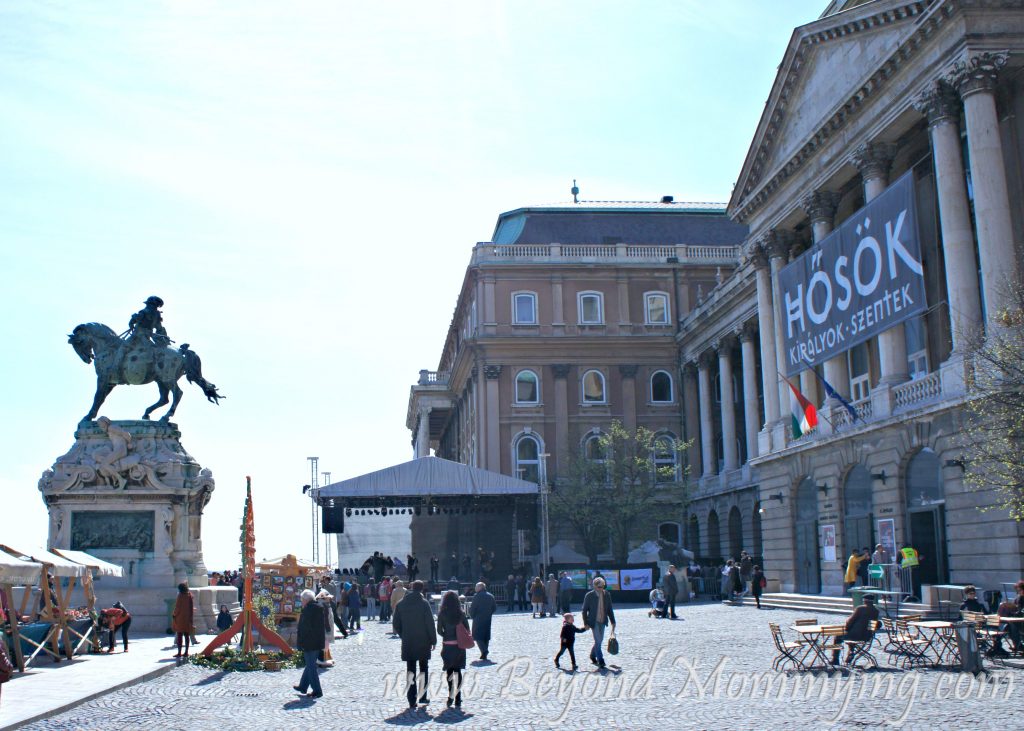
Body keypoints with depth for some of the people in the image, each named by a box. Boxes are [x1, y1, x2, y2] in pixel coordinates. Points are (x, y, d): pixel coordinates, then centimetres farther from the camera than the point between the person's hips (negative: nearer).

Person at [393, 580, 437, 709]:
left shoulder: (401, 604, 2)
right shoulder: (424, 603, -10)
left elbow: (396, 624, 6)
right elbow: (430, 623, -10)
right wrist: (433, 640, -2)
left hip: (407, 643, 2)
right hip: (423, 642, -2)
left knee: (410, 669, 6)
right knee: (423, 669, 13)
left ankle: (412, 700, 1)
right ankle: (422, 697, 13)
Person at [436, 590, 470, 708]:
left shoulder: (442, 614, -9)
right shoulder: (461, 614, -4)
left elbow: (439, 631, -7)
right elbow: (467, 629, -2)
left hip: (447, 645, -2)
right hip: (459, 645, 2)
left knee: (449, 670, 8)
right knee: (458, 670, 10)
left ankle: (451, 695, -6)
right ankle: (458, 698, 9)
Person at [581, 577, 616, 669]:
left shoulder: (607, 595, 2)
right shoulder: (589, 595, -9)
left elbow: (610, 609, 9)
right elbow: (585, 610, -4)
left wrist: (612, 621, 5)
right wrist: (586, 623, -9)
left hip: (603, 621, 5)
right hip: (594, 622, -5)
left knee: (599, 640, 12)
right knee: (598, 641, -9)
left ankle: (592, 656, 34)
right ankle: (600, 661, -1)